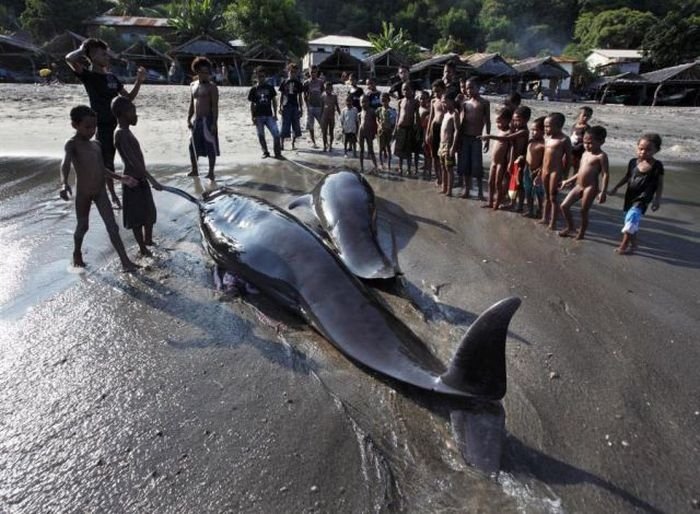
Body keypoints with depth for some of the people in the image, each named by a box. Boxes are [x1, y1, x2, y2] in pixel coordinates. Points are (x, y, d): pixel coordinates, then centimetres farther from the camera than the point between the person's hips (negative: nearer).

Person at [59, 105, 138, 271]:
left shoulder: (96, 145, 9)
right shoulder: (72, 144, -13)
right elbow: (65, 163, -31)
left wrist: (120, 178, 16)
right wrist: (64, 184, -48)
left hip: (101, 191, 5)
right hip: (83, 193, -4)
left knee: (112, 227, -2)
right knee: (83, 226, 14)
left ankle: (125, 261, -3)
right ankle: (77, 253, 41)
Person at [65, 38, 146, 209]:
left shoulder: (112, 77, 10)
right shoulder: (88, 76, -8)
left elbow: (128, 97, 15)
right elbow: (69, 59, -25)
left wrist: (139, 81, 1)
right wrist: (83, 49, -6)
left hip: (119, 124, 6)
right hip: (103, 126, -6)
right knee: (107, 163, 1)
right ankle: (113, 196, 11)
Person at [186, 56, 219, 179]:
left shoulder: (211, 87, -5)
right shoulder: (193, 85, 13)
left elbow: (215, 106, -11)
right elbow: (191, 104, 17)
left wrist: (214, 123, -18)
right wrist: (188, 119, 10)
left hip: (207, 120, -6)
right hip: (196, 120, 7)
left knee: (210, 147, -2)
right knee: (193, 146, 11)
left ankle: (211, 172, 5)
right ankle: (194, 170, 23)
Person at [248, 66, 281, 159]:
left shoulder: (270, 88, 7)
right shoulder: (253, 89, 5)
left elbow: (274, 101, 9)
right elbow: (252, 104, 6)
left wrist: (275, 114, 2)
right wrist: (252, 117, -1)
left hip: (269, 115, 0)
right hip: (258, 116, 0)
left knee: (276, 134, -11)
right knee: (261, 135, 6)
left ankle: (278, 153, -4)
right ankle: (265, 152, 20)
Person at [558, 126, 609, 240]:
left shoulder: (601, 156, -12)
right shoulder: (585, 154, 11)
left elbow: (605, 175, -15)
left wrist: (603, 192, -21)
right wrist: (568, 181, 22)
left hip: (590, 188, -7)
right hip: (578, 186, 7)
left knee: (584, 211, 3)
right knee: (564, 206, 5)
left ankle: (581, 233, 22)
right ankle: (570, 227, 25)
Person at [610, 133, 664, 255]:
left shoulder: (657, 166, -11)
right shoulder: (633, 162, 0)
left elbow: (660, 184, -4)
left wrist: (657, 200, -7)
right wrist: (616, 188, 16)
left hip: (642, 199, -6)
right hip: (630, 196, 6)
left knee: (632, 218, -21)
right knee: (631, 220, 16)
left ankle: (624, 245, -14)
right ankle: (633, 242, 34)